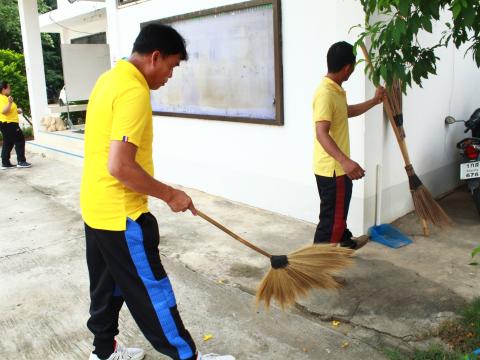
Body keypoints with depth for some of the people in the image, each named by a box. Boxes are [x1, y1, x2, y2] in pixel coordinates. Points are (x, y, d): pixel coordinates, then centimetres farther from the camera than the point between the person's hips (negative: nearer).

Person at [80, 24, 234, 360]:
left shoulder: (111, 78, 9)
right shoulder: (133, 91, -22)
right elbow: (120, 167, -28)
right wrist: (170, 194, -17)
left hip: (96, 207, 10)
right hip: (121, 214, -10)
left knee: (108, 284, 21)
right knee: (150, 290, 3)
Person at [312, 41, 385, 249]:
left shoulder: (335, 90, 10)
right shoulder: (326, 93, -24)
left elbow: (347, 112, 30)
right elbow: (321, 133, -34)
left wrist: (375, 101, 35)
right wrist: (345, 161, -44)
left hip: (337, 167, 10)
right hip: (332, 169, -10)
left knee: (339, 210, 28)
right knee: (331, 217, -2)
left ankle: (346, 241, 49)